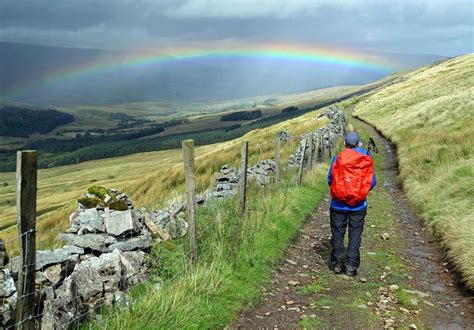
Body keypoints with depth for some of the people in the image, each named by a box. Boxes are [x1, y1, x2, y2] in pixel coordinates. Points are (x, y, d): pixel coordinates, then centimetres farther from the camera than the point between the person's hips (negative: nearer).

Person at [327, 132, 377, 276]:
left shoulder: (338, 158, -5)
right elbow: (372, 182, 2)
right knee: (355, 235, 7)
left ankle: (337, 263, 13)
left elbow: (330, 179, 0)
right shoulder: (367, 160, -2)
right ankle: (351, 266, 5)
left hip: (338, 204, 0)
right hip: (359, 205, 1)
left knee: (337, 233, 11)